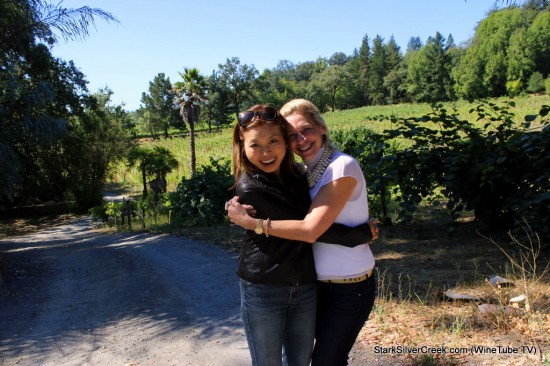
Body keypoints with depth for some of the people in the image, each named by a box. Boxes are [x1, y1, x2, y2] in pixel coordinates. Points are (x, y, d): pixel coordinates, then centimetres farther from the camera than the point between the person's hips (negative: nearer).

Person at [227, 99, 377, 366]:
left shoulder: (342, 168, -21)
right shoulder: (308, 171, 5)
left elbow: (310, 230, -27)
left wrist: (249, 222, -22)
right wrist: (242, 208, -15)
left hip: (350, 287, -7)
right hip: (321, 282, 7)